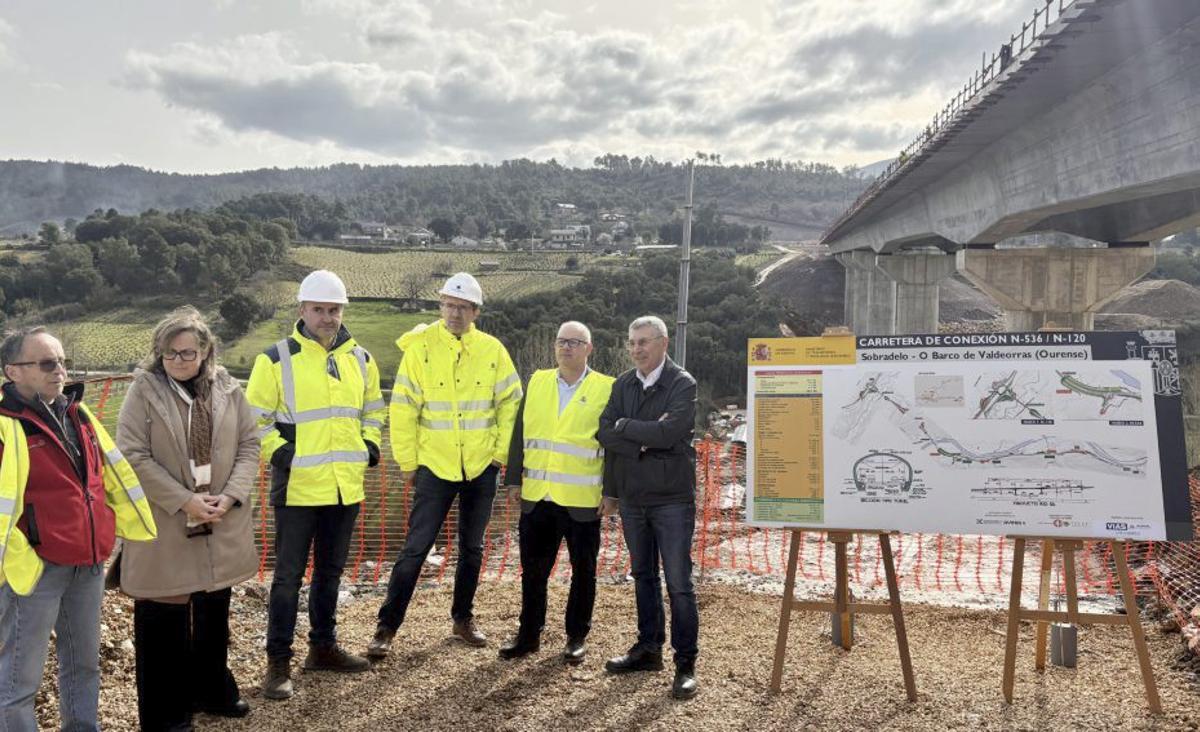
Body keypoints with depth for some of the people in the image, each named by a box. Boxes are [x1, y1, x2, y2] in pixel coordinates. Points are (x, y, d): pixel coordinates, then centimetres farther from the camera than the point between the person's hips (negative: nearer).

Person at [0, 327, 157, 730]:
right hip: (34, 569, -7)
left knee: (83, 663, 21)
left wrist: (143, 530, 13)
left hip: (89, 565, 7)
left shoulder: (78, 415, 9)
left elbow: (117, 476, 15)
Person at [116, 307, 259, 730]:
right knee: (164, 620, 6)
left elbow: (249, 444, 4)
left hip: (220, 525, 4)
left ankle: (211, 690, 37)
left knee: (214, 612, 17)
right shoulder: (144, 391, -6)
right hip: (164, 527, -3)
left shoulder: (228, 389, 3)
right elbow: (133, 456, -11)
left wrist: (230, 496, -11)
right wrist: (184, 501, -17)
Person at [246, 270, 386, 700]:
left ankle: (323, 648, 32)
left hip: (346, 486, 5)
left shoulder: (360, 359, 8)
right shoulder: (276, 359, -6)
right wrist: (278, 452, -15)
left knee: (330, 571, 17)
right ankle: (278, 663, 14)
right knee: (289, 575, 2)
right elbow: (255, 418, -3)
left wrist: (370, 444, 7)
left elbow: (373, 408, 22)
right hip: (297, 487, -5)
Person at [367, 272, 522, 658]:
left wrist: (501, 453, 0)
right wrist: (407, 462, -5)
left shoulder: (492, 350, -2)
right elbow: (403, 409, -6)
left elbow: (510, 404, 4)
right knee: (416, 548, -1)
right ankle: (387, 627, 11)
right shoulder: (420, 347, -8)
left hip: (481, 467, 3)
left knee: (472, 547, 15)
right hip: (434, 466, -2)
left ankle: (463, 618, 31)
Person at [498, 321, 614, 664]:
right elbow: (520, 432, 10)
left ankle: (577, 637, 26)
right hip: (536, 497, 3)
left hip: (582, 500, -3)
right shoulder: (537, 382, 8)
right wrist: (514, 478, 6)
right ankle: (529, 634, 27)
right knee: (533, 569, 12)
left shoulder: (606, 389, -3)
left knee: (583, 571, 10)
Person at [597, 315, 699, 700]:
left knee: (678, 583, -2)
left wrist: (625, 426, -11)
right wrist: (639, 448, -12)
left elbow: (669, 432, -22)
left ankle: (685, 663, 9)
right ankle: (649, 648, 31)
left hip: (671, 497, -5)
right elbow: (605, 432, -1)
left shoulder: (683, 384, -9)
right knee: (643, 576, 17)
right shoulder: (622, 384, 7)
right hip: (631, 496, 6)